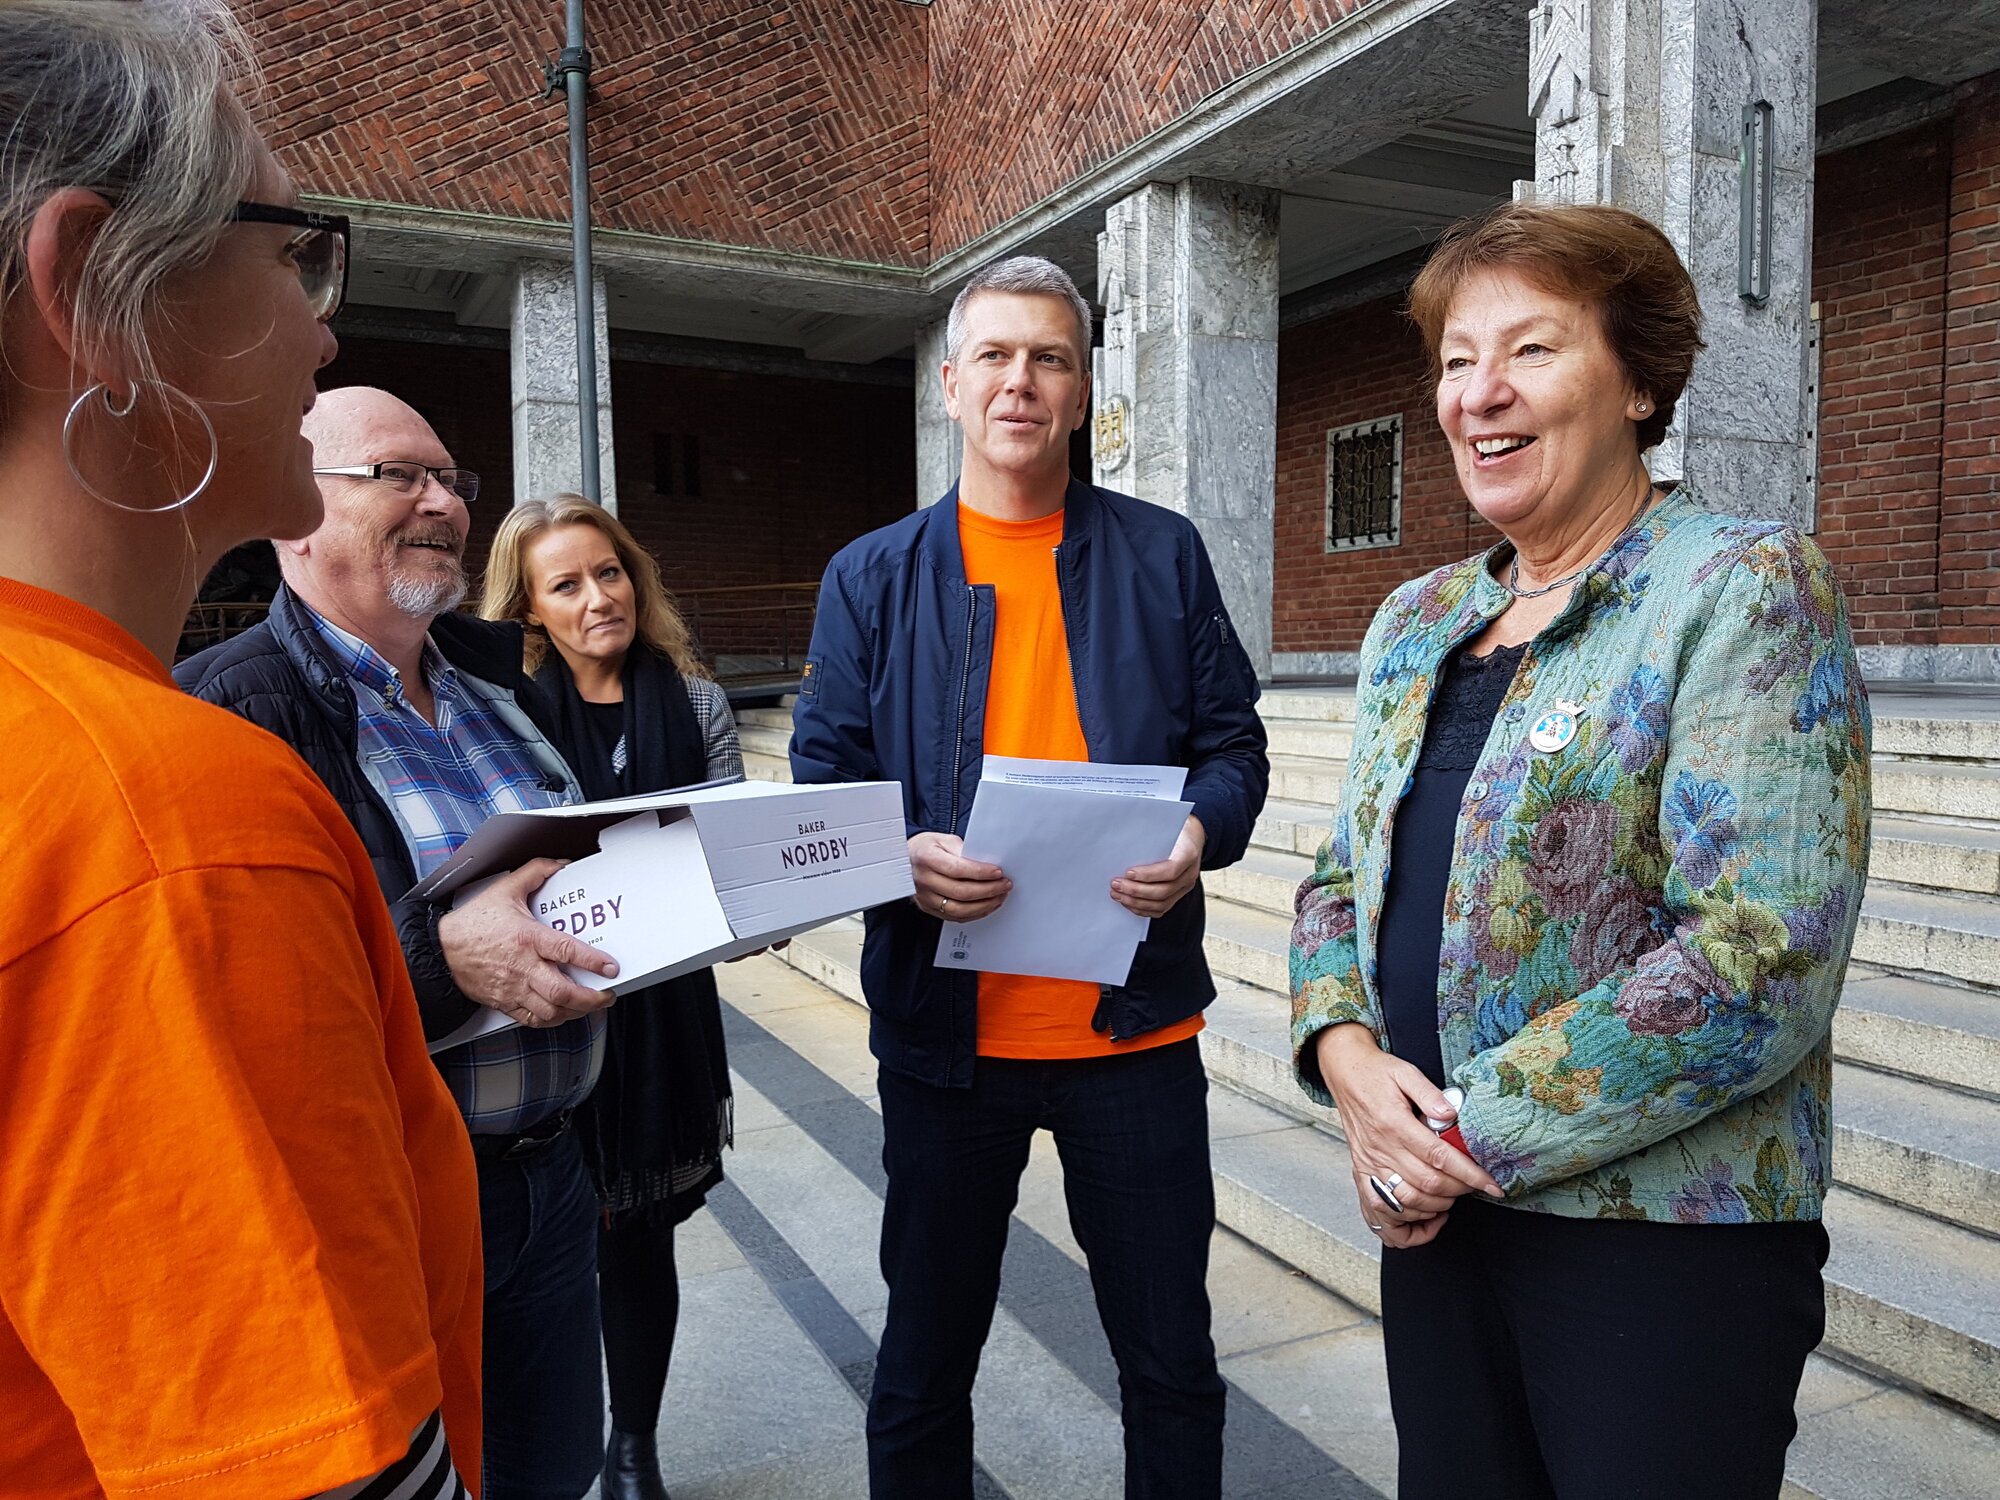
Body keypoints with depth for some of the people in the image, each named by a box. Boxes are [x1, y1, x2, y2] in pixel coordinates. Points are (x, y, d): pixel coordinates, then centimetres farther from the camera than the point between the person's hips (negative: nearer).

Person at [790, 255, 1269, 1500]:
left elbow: (1234, 743, 6)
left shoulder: (1163, 555, 5)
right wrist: (900, 862, -18)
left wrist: (1201, 835, -15)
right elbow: (821, 785, 2)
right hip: (944, 1031, 0)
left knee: (1171, 1358, 16)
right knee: (924, 1367, 17)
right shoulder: (873, 577, 4)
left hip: (1136, 1022, 1)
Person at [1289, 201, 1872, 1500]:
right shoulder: (1417, 621, 8)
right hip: (1433, 1217, 6)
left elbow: (1763, 957, -20)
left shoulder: (1746, 587, -11)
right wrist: (1346, 1052, -8)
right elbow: (1342, 878, 12)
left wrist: (1474, 1133, -17)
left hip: (1666, 1234, -5)